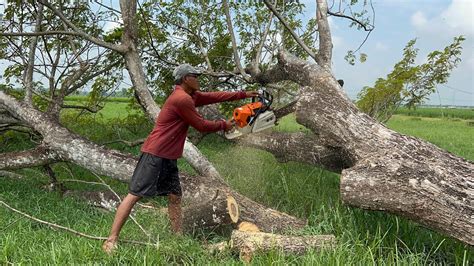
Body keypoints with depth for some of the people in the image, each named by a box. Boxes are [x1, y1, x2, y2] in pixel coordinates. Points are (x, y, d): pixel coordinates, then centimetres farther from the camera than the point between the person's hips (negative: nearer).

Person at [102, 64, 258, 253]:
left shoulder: (190, 95, 13)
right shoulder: (181, 99, -16)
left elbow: (214, 96, 19)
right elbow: (201, 125, -10)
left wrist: (243, 94, 19)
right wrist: (223, 125, 6)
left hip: (169, 158, 10)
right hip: (154, 154, -10)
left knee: (175, 197, 10)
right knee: (134, 195, -8)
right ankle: (111, 240, -4)